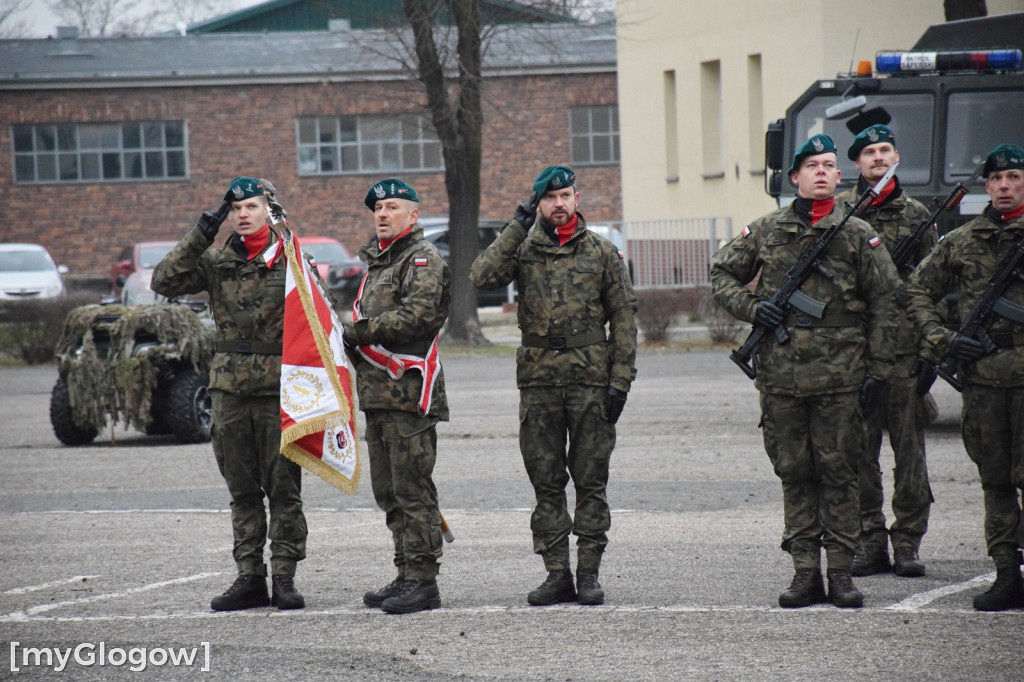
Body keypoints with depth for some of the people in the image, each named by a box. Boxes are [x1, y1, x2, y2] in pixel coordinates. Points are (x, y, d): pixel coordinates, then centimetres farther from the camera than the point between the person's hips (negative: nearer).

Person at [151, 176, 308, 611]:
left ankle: (284, 578, 3)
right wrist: (199, 238, -10)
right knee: (242, 489, 8)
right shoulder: (215, 261, 7)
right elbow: (164, 282, -4)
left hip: (280, 387, -3)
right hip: (230, 387, 3)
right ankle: (249, 578, 13)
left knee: (284, 488, -1)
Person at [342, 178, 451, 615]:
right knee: (388, 491, 12)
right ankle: (406, 577, 18)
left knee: (412, 489, -10)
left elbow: (417, 313, -20)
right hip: (377, 392, 10)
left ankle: (423, 581, -8)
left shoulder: (423, 259, -6)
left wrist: (361, 331, -16)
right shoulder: (377, 260, 23)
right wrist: (351, 339, 6)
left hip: (410, 390, -10)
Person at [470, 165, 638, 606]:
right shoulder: (524, 250, 7)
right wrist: (518, 227, -10)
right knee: (546, 483, 3)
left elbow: (624, 317, 4)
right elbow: (482, 277, -11)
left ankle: (589, 574, 6)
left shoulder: (601, 252, 5)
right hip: (538, 382, 1)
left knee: (590, 480, 1)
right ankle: (557, 574, 9)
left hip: (590, 381, -1)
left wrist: (620, 380, -4)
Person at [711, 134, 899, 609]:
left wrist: (878, 371, 0)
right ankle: (806, 572, 10)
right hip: (781, 377, 2)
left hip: (840, 377, -2)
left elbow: (884, 303, 4)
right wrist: (751, 307, -2)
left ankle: (841, 572, 5)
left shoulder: (857, 235, 3)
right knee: (795, 475, 5)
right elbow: (721, 275, 17)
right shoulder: (765, 231, 7)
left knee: (839, 474, 0)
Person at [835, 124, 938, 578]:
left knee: (909, 447, 0)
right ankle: (870, 541, 7)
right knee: (858, 448, 0)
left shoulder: (917, 216, 11)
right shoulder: (837, 211, 6)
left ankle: (907, 543, 6)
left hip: (904, 350, 1)